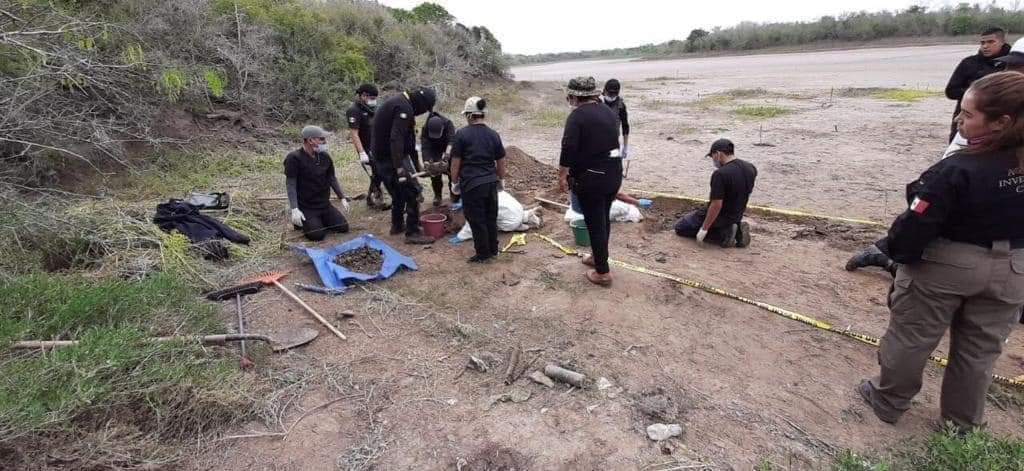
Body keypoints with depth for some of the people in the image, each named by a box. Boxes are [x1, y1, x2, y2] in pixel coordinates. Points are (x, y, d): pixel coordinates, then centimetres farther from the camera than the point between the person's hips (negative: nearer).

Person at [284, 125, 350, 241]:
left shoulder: (325, 156, 2)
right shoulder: (294, 158, -15)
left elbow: (332, 179, 12)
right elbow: (290, 185, -16)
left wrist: (342, 198, 6)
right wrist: (295, 209, -24)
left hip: (325, 205, 6)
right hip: (306, 208, -6)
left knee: (343, 227, -2)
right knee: (317, 235, -17)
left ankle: (319, 221, 23)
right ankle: (302, 222, 14)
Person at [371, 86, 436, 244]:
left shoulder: (398, 101, 15)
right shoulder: (404, 108, -18)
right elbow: (396, 138, -28)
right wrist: (400, 168, -33)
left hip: (382, 155, 10)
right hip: (392, 156, -10)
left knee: (399, 190, 22)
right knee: (413, 191, -7)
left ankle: (397, 225, 33)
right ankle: (412, 232, -5)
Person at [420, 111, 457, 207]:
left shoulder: (448, 124, -34)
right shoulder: (425, 128, -30)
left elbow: (451, 140, -46)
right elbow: (425, 147, -37)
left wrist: (447, 153, -63)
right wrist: (426, 161, -52)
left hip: (449, 149, -1)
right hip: (434, 150, 1)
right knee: (435, 173, -3)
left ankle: (454, 194, 13)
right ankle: (437, 195, 11)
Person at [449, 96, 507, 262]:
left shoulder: (462, 134, -8)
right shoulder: (493, 135, 5)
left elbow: (455, 162, -6)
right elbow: (501, 162, 10)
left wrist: (454, 182, 6)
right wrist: (500, 178, 26)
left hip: (471, 184, -5)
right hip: (491, 182, 5)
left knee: (476, 220, 6)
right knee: (491, 218, 16)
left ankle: (483, 254, 15)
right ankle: (493, 250, 28)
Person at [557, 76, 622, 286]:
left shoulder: (577, 115, -14)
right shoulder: (609, 112, 10)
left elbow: (569, 149, -22)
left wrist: (562, 175, -15)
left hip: (591, 178, -8)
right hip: (613, 174, 8)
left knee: (595, 223, 1)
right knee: (603, 218, 21)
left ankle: (603, 272, 8)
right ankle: (598, 257, 38)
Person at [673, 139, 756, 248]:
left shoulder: (720, 174, -27)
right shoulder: (751, 168, -3)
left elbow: (716, 205, -27)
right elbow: (747, 193, 10)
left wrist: (704, 229, -19)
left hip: (721, 217, -8)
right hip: (737, 216, 8)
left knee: (680, 227, 9)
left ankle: (723, 235, -6)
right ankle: (737, 230, 7)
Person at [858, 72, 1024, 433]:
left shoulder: (957, 170, -27)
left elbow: (916, 225, -22)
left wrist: (896, 251, -4)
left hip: (942, 267, -6)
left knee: (910, 339, 13)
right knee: (979, 351, 20)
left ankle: (888, 402, 31)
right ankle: (962, 422, 36)